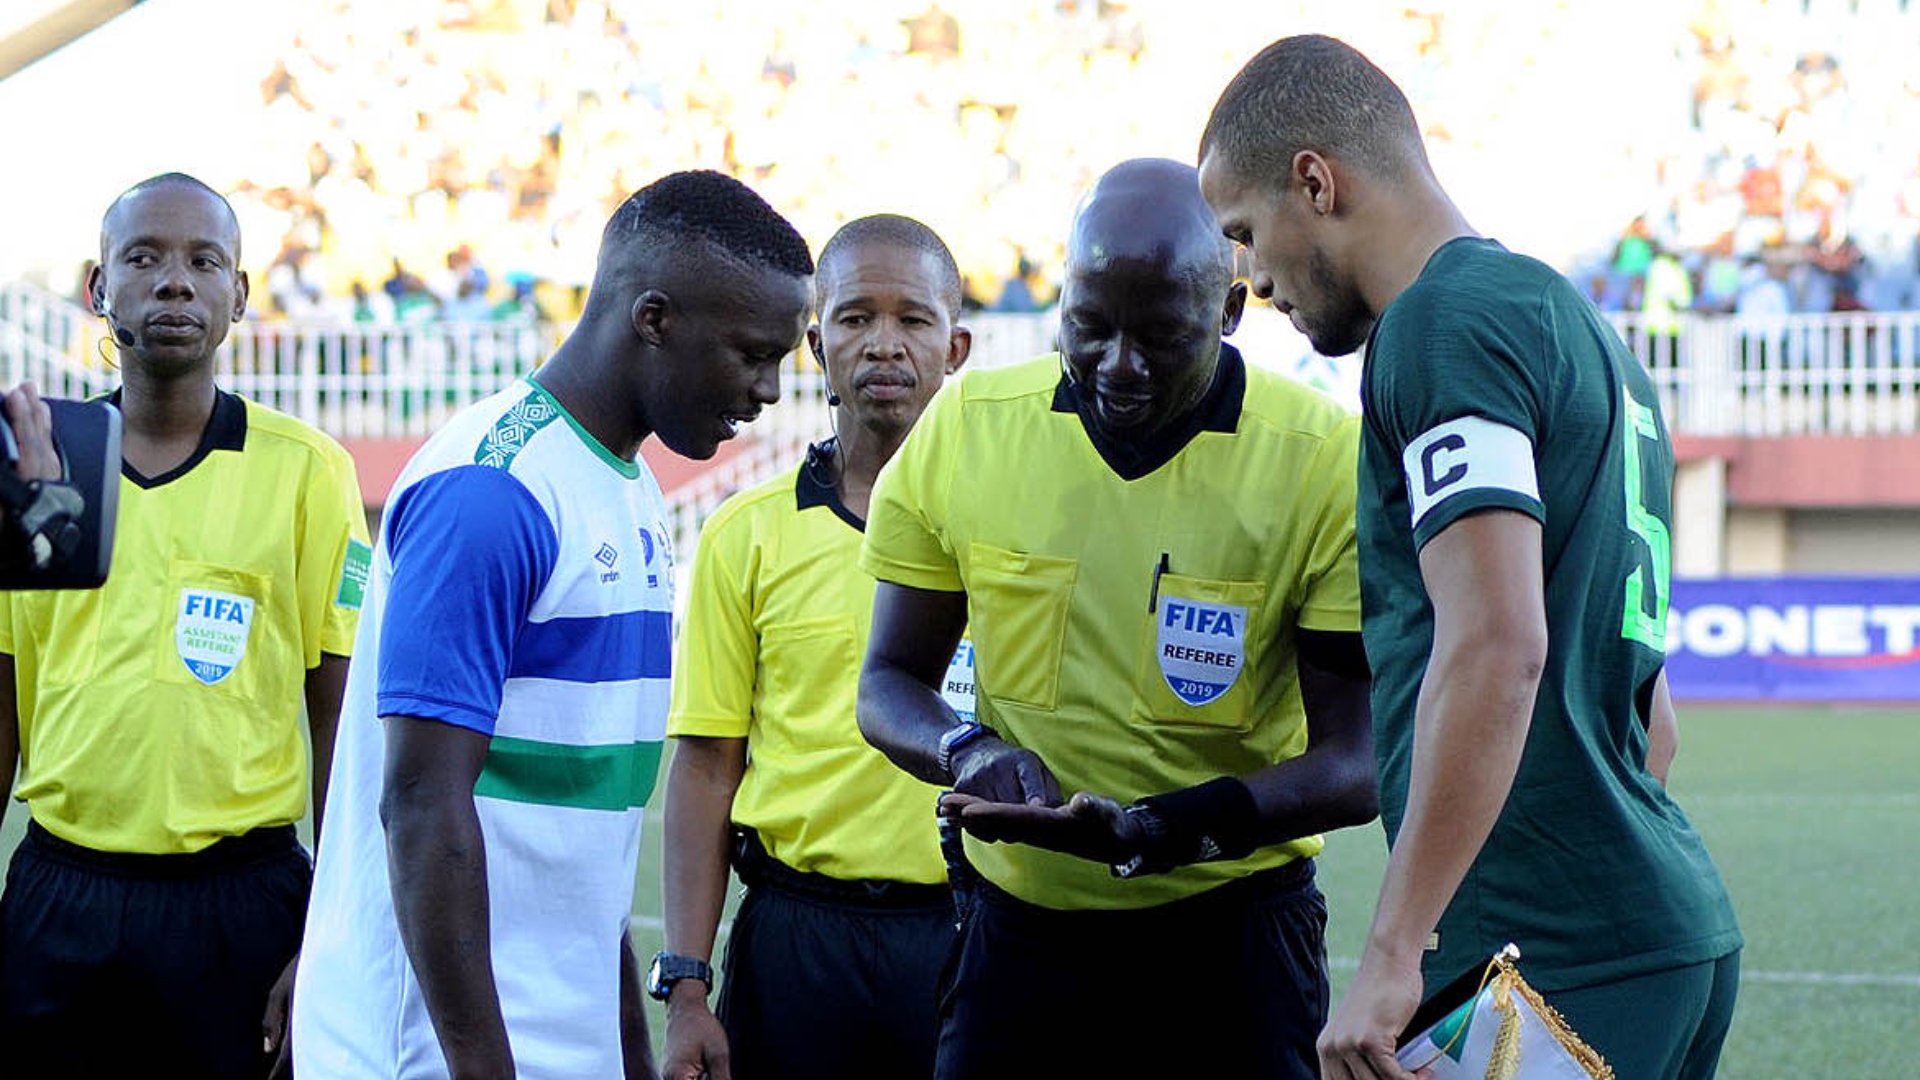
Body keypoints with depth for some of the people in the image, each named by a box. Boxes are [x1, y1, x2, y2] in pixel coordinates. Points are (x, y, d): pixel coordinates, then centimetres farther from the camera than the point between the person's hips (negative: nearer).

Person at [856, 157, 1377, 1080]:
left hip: (1230, 934, -2)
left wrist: (1151, 828, -26)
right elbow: (891, 681, 8)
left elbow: (1354, 764, -12)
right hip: (1015, 926, 2)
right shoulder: (964, 431, -2)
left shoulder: (1326, 463, -12)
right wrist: (965, 750, -15)